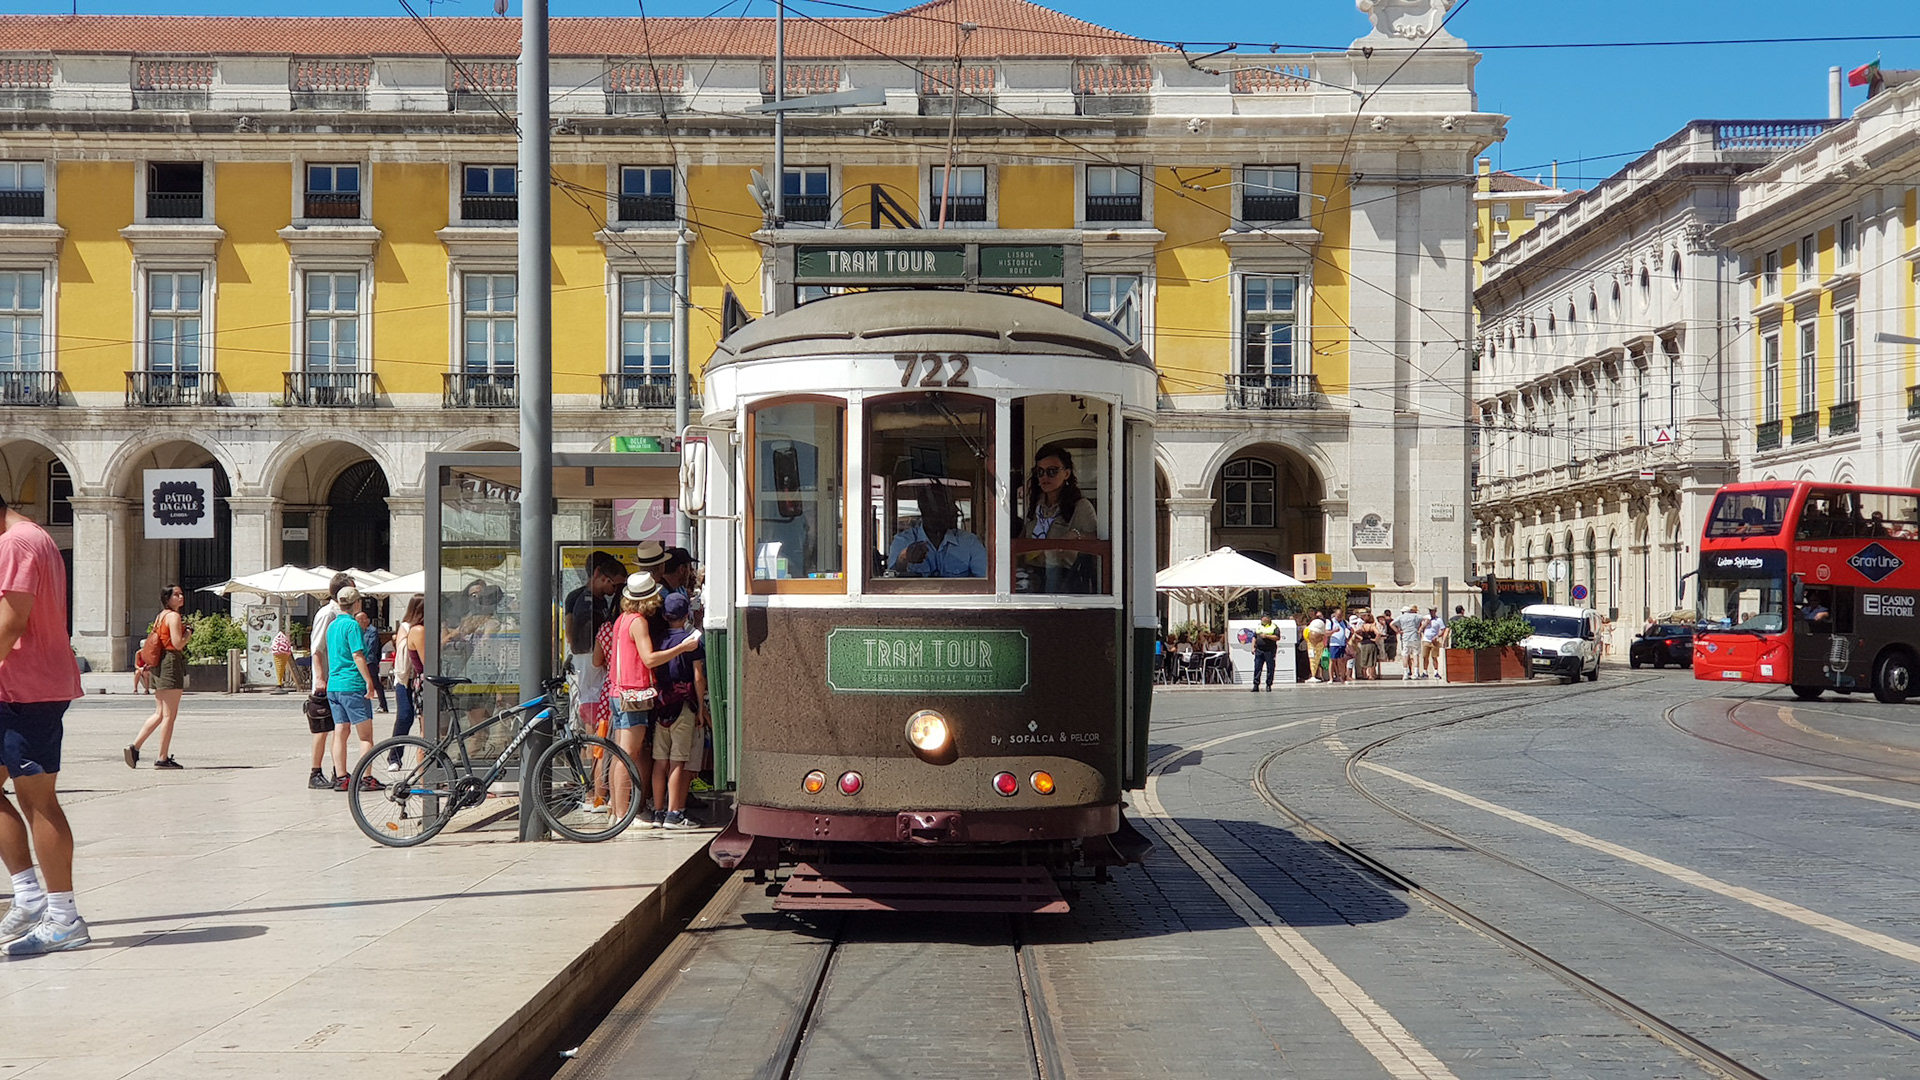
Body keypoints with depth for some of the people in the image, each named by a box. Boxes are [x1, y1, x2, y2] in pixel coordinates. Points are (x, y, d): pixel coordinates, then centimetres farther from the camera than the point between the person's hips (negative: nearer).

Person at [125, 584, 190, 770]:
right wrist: (188, 633, -2)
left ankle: (134, 747, 6)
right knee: (169, 715, -4)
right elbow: (178, 643, -19)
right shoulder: (174, 616, -10)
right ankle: (163, 758, -3)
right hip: (171, 663, -9)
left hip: (159, 667, 9)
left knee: (159, 714, 13)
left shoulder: (160, 616, 18)